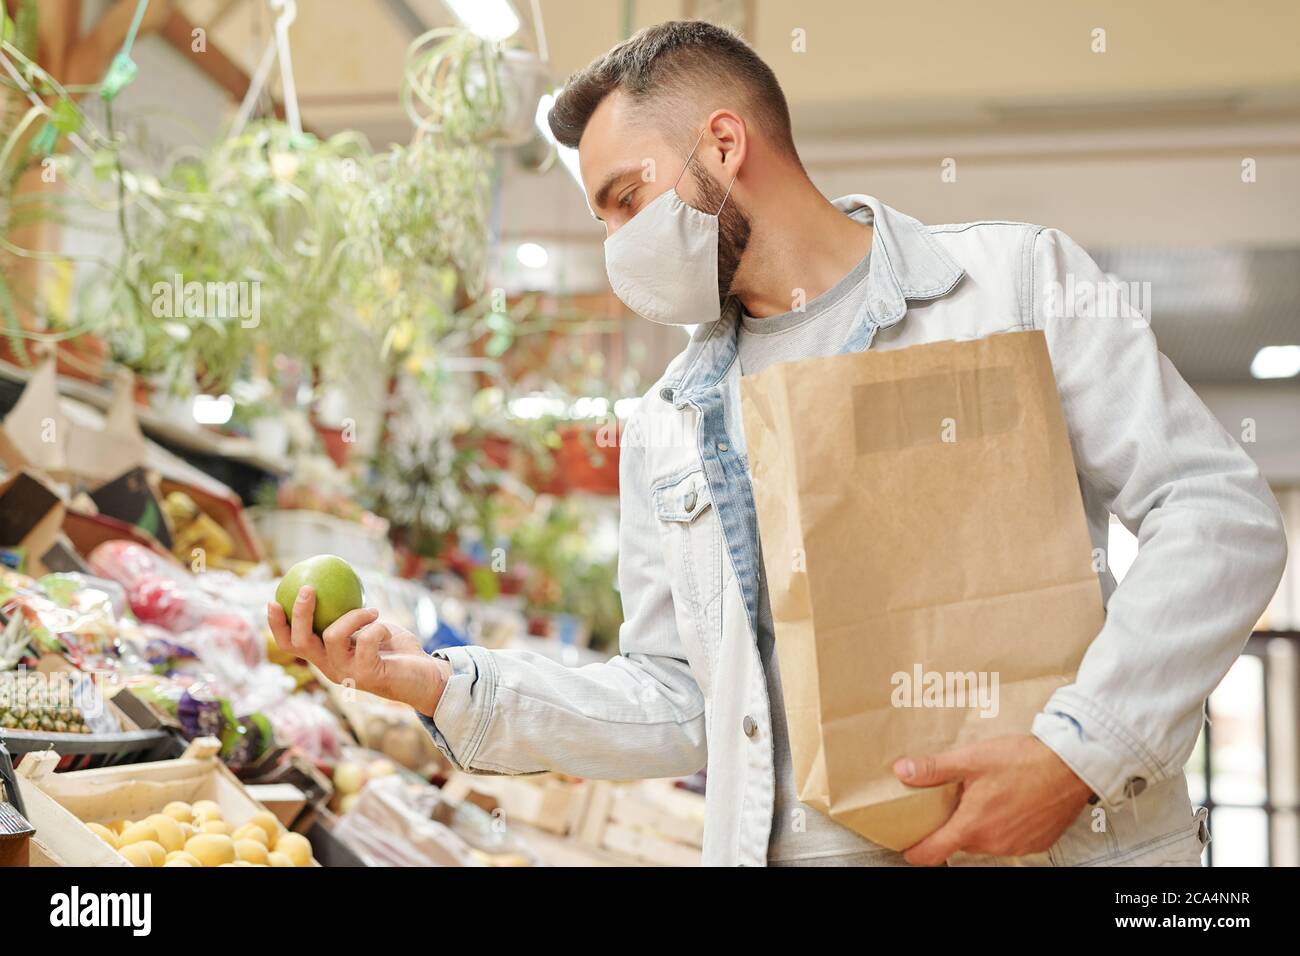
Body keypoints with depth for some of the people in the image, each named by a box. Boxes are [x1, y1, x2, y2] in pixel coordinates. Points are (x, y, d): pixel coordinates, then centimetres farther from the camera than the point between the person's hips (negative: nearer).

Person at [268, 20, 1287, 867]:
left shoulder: (1017, 278, 0)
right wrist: (441, 682, 2)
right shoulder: (666, 431, 12)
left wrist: (1077, 749, -16)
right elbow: (675, 699, 12)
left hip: (1073, 836, -3)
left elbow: (1222, 512, -6)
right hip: (798, 847, 4)